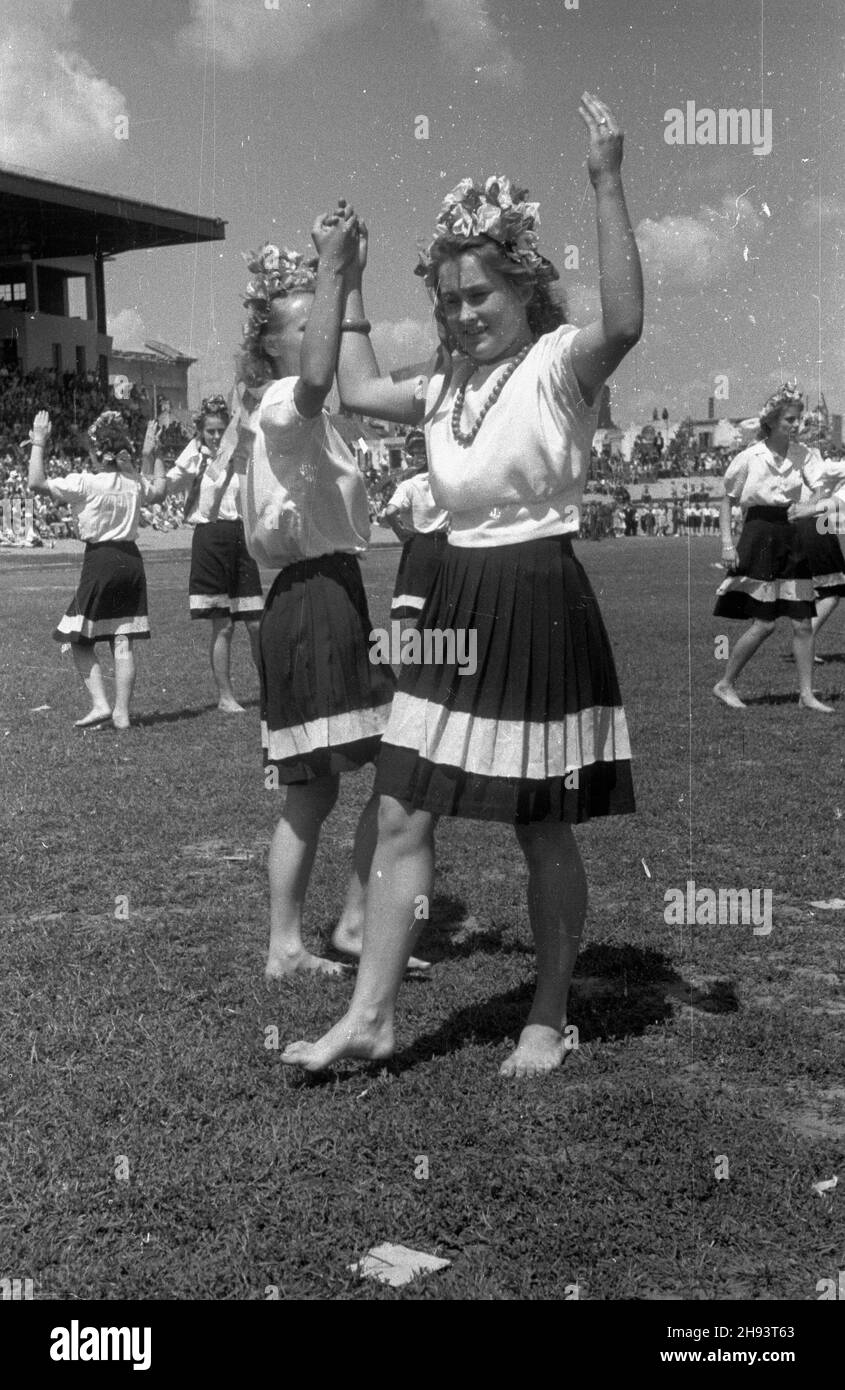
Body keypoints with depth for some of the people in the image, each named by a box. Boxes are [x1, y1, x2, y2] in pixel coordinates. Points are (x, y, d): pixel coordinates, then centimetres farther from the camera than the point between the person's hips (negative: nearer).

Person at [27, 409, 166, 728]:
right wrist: (153, 454, 36)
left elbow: (36, 483, -13)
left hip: (100, 561, -5)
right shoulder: (135, 483, 7)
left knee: (79, 641, 7)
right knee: (124, 643, 5)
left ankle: (100, 705, -4)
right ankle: (122, 712, 5)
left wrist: (38, 444, -4)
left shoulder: (85, 483, -10)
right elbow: (159, 491, 30)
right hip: (131, 560, 5)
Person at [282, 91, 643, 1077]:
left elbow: (625, 323, -30)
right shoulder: (447, 384, 13)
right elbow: (357, 390, 26)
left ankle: (549, 1020, 22)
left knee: (544, 835, 5)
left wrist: (607, 185, -33)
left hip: (540, 604, -7)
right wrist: (349, 277, 25)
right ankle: (370, 1014, 13)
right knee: (401, 816, 4)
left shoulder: (558, 362, -9)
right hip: (457, 605, 7)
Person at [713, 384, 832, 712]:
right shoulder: (749, 458, -7)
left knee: (803, 623, 2)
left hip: (791, 539, 5)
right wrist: (727, 543, -9)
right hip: (759, 537, -4)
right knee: (764, 623, -6)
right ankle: (725, 684, 9)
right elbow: (727, 500, -1)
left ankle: (806, 694, 10)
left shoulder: (801, 454, 4)